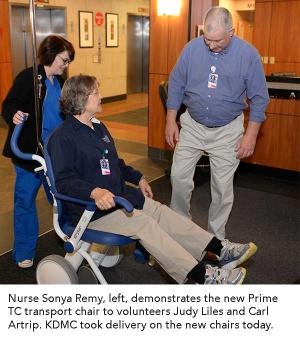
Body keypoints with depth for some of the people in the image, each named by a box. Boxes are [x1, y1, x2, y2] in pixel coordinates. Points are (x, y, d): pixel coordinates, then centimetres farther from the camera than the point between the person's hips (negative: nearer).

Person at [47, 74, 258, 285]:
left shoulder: (98, 127, 13)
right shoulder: (63, 138, -15)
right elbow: (64, 181, -24)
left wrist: (138, 178, 20)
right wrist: (94, 192, -40)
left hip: (121, 195, 9)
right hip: (93, 208, -9)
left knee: (163, 214, -6)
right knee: (145, 224, -24)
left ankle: (221, 251, -6)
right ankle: (203, 277, -26)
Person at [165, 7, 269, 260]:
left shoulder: (248, 54, -12)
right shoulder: (192, 48, -8)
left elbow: (259, 98, -6)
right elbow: (176, 85, 2)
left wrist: (251, 135, -10)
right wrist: (171, 121, -1)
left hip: (227, 130, -1)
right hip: (193, 125, 2)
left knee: (222, 187, 3)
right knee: (179, 176, 2)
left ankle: (216, 238, 21)